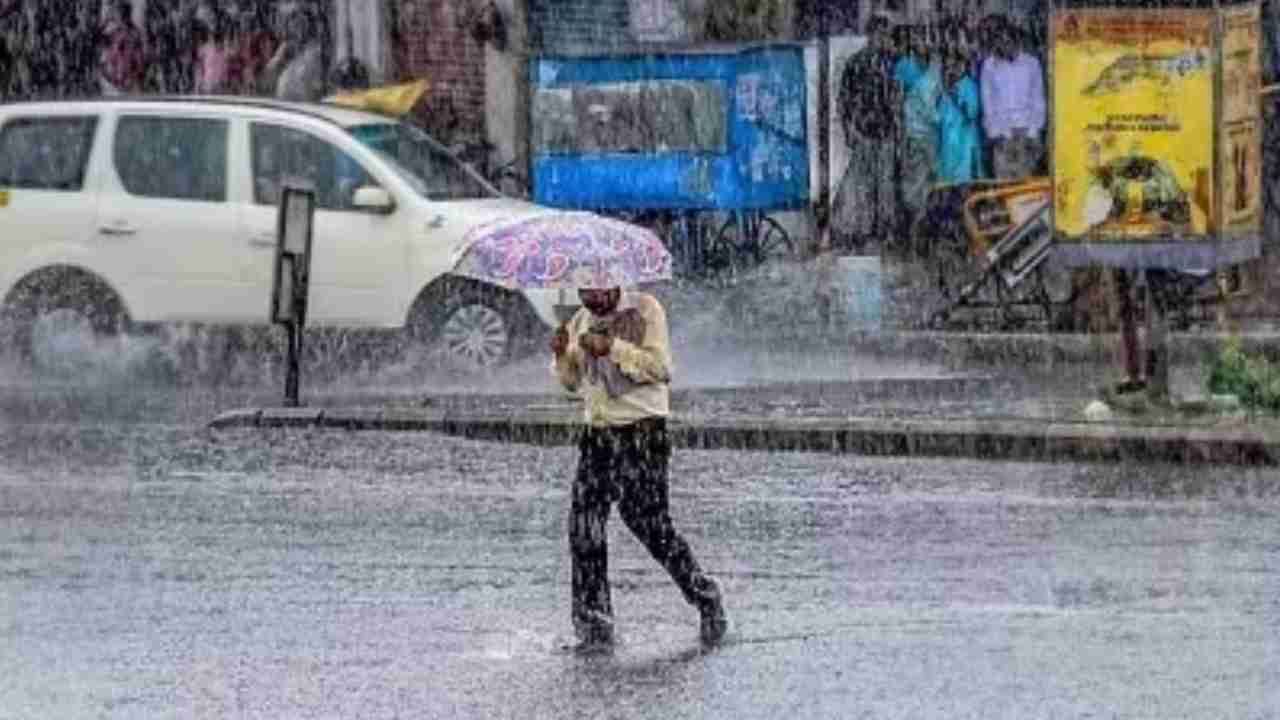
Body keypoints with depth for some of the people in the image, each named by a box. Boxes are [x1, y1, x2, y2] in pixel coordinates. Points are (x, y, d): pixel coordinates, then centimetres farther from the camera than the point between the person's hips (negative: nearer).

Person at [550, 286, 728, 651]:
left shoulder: (645, 309, -5)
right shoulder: (582, 320, 12)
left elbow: (661, 368, -13)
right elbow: (574, 381, 19)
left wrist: (613, 348, -20)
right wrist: (562, 355, -1)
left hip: (641, 433, -6)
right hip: (597, 436, 6)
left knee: (651, 525, -5)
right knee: (584, 529, -3)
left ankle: (706, 599, 16)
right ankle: (595, 628, 3)